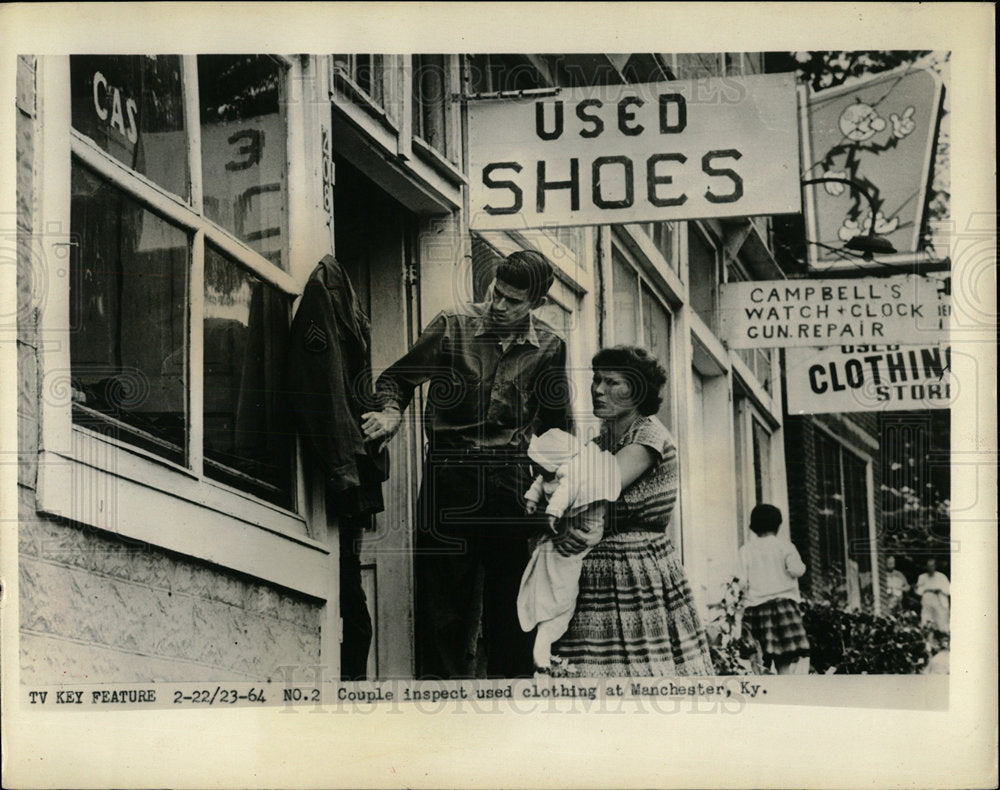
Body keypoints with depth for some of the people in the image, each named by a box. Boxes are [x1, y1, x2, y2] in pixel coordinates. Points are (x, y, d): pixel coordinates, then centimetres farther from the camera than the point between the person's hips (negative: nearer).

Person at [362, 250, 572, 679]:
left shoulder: (548, 347, 8)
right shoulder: (451, 326, 3)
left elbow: (556, 423, 16)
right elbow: (398, 377, 11)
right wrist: (392, 413, -9)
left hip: (510, 479, 1)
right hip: (449, 476, -1)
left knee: (510, 600, 4)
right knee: (444, 599, -1)